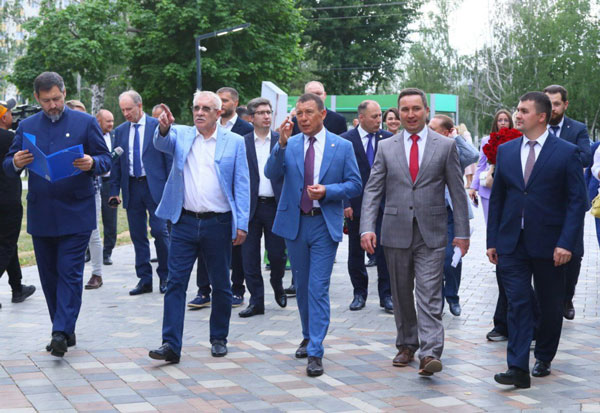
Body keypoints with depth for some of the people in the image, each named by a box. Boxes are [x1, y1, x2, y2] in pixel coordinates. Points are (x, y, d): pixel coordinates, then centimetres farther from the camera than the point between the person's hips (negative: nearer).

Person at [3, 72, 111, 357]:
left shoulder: (85, 122, 2)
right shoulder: (26, 126, 9)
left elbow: (106, 159, 1)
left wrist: (92, 164, -21)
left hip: (76, 213, -3)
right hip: (40, 215, 4)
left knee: (70, 274, -8)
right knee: (49, 277, 9)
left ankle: (61, 332, -9)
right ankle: (66, 332, 19)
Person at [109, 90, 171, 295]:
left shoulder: (158, 126, -1)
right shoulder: (120, 131, 11)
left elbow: (169, 157, -2)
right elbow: (116, 162, 13)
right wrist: (114, 190, 6)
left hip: (155, 186, -4)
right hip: (132, 188, 4)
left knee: (159, 231, -6)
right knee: (137, 235, 6)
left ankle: (165, 276, 9)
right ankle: (145, 280, 12)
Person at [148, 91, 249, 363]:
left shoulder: (234, 142, 2)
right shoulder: (181, 135, 7)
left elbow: (241, 185, 0)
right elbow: (162, 144, -15)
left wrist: (242, 224, -7)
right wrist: (164, 128, -37)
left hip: (218, 224, -1)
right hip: (185, 222, 1)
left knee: (221, 285, 10)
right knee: (175, 283, -4)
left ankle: (219, 338, 26)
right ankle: (171, 345, -3)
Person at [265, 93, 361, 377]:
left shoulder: (342, 146, 0)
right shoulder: (289, 145, 4)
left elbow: (355, 185, 0)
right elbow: (271, 174, -11)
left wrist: (328, 191, -16)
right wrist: (281, 144, -24)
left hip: (325, 225, -3)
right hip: (294, 223, 3)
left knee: (318, 287, -9)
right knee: (302, 286, 15)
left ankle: (315, 352, -8)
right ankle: (308, 336, 35)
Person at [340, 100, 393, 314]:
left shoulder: (388, 138, 5)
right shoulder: (346, 140, 0)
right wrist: (345, 203, -9)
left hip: (382, 203, 0)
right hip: (356, 205, 0)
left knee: (384, 250, -3)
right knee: (356, 252, 9)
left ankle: (386, 296, 6)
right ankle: (359, 293, 22)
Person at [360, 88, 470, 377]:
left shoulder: (446, 146, 3)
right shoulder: (386, 148, 7)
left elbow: (457, 192, 4)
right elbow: (372, 190, 3)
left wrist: (462, 232, 0)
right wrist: (367, 228, -9)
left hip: (431, 233, -2)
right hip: (396, 232, 3)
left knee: (429, 296, -10)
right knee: (401, 295, 11)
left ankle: (430, 354, -14)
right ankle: (406, 345, 25)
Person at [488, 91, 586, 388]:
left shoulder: (566, 153, -4)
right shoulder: (506, 151, 8)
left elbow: (577, 201, -7)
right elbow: (497, 198, 11)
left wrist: (566, 243, -15)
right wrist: (492, 240, 6)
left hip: (549, 244, -2)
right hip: (512, 243, 2)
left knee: (550, 307, 11)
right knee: (518, 304, -4)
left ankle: (543, 359, 30)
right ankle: (518, 369, -7)